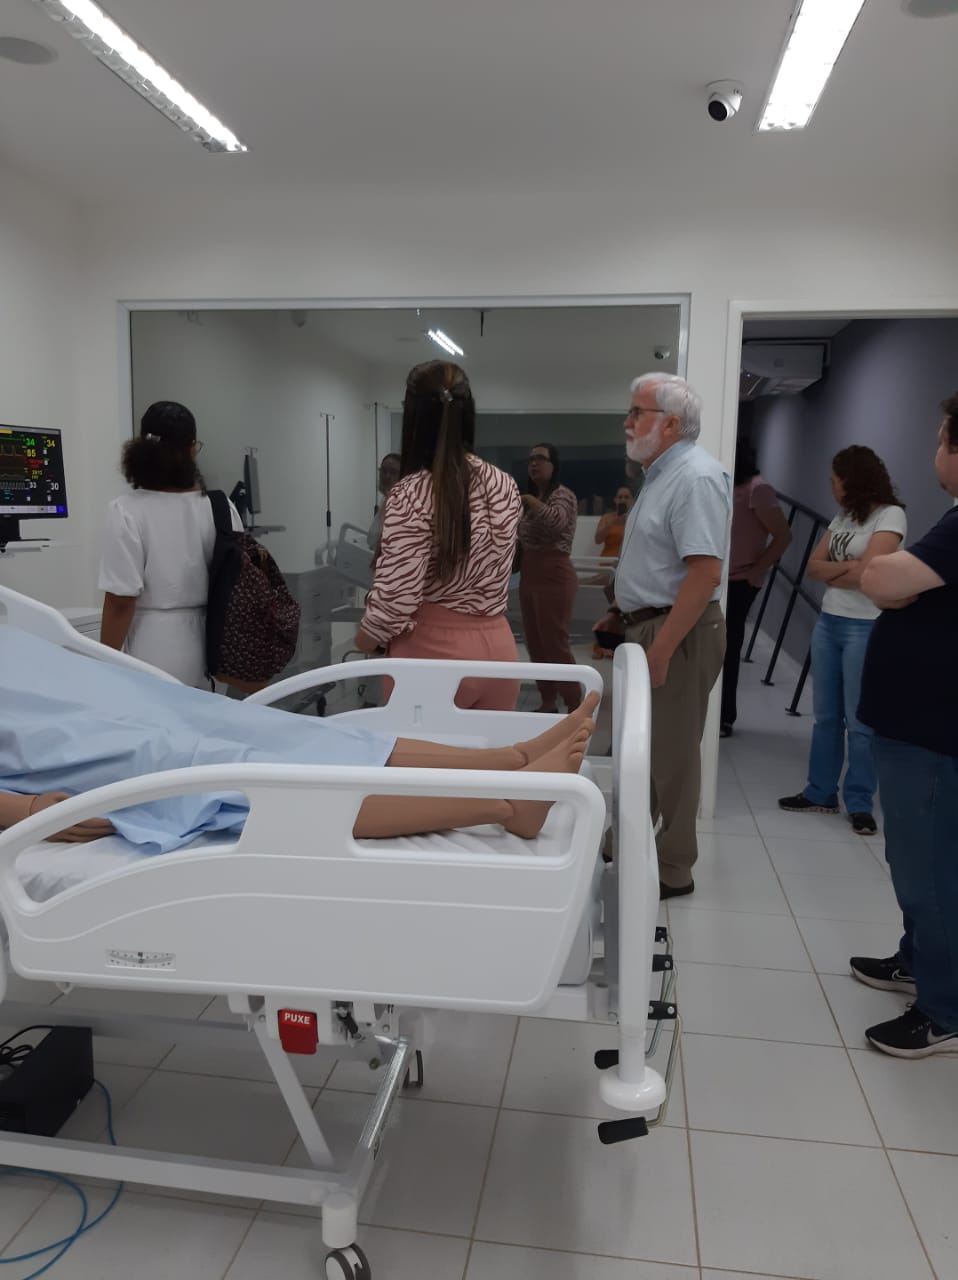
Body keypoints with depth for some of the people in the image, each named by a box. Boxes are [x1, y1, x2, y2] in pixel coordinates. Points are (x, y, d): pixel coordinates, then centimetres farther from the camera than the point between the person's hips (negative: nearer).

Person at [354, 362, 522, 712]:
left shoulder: (412, 494, -17)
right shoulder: (505, 485, 2)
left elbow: (395, 601, -18)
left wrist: (365, 637, 1)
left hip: (433, 651, -5)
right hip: (497, 646, 6)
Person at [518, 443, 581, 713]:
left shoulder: (563, 495, -9)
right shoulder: (531, 500, 17)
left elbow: (557, 521, -31)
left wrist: (528, 499, -24)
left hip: (553, 577, -9)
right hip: (529, 577, 9)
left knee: (555, 644, -8)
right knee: (535, 644, 11)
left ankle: (576, 707, -1)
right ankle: (548, 702, 20)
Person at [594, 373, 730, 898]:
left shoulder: (696, 477, -17)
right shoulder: (661, 474, 14)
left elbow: (705, 570, -25)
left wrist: (661, 648, -25)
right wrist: (621, 612, 20)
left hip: (677, 633, -10)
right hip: (648, 625, 10)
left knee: (671, 754, 0)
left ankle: (671, 870, 14)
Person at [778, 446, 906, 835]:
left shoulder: (890, 515, -8)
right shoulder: (843, 516, 13)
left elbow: (867, 574, -19)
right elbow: (813, 567, 6)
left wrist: (831, 572, -2)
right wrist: (847, 567, -10)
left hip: (865, 629, -7)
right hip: (827, 623, 7)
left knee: (860, 722, 0)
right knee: (825, 716, 12)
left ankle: (859, 803, 12)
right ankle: (821, 793, 22)